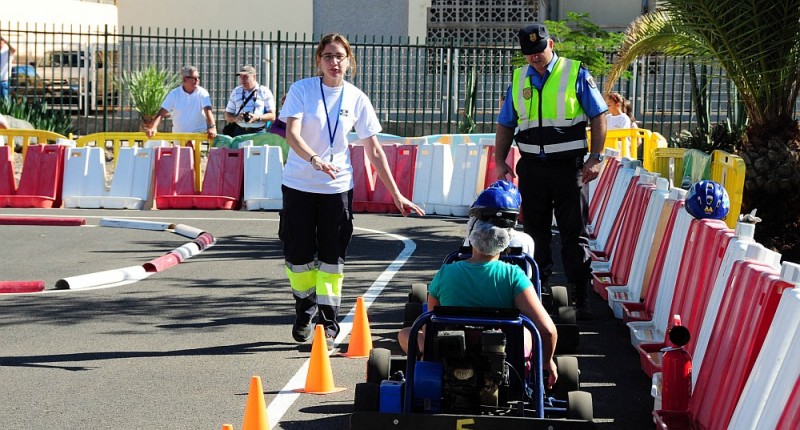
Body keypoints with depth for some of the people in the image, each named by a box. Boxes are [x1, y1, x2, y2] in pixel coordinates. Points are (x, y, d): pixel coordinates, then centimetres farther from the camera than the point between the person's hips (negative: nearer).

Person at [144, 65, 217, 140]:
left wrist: (212, 128, -37)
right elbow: (161, 113, -8)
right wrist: (153, 128, -26)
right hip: (178, 135, 2)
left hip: (199, 134, -2)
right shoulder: (174, 94, -2)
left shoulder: (202, 93, -5)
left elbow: (208, 111, -19)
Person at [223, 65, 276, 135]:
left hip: (259, 132, -3)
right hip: (240, 133, 3)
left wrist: (258, 118, -16)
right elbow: (228, 116, 16)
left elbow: (272, 116, 2)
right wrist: (235, 118, -7)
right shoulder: (236, 92, 15)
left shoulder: (265, 92, 5)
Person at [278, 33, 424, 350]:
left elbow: (374, 150, 6)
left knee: (332, 258, -2)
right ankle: (304, 312, 30)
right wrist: (315, 159, -39)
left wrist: (396, 194, 4)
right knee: (298, 255, 5)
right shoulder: (301, 90, -5)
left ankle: (328, 325, 7)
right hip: (298, 184, -1)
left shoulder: (356, 98, 1)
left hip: (337, 187, 1)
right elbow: (292, 133, -19)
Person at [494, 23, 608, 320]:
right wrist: (500, 161, 6)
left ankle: (581, 298, 1)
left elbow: (598, 117, -1)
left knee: (574, 233, -2)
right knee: (535, 231, 10)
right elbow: (505, 124, 16)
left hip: (568, 165, -4)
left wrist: (595, 158, -9)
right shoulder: (519, 79, 10)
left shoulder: (576, 74, -2)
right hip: (531, 166, 4)